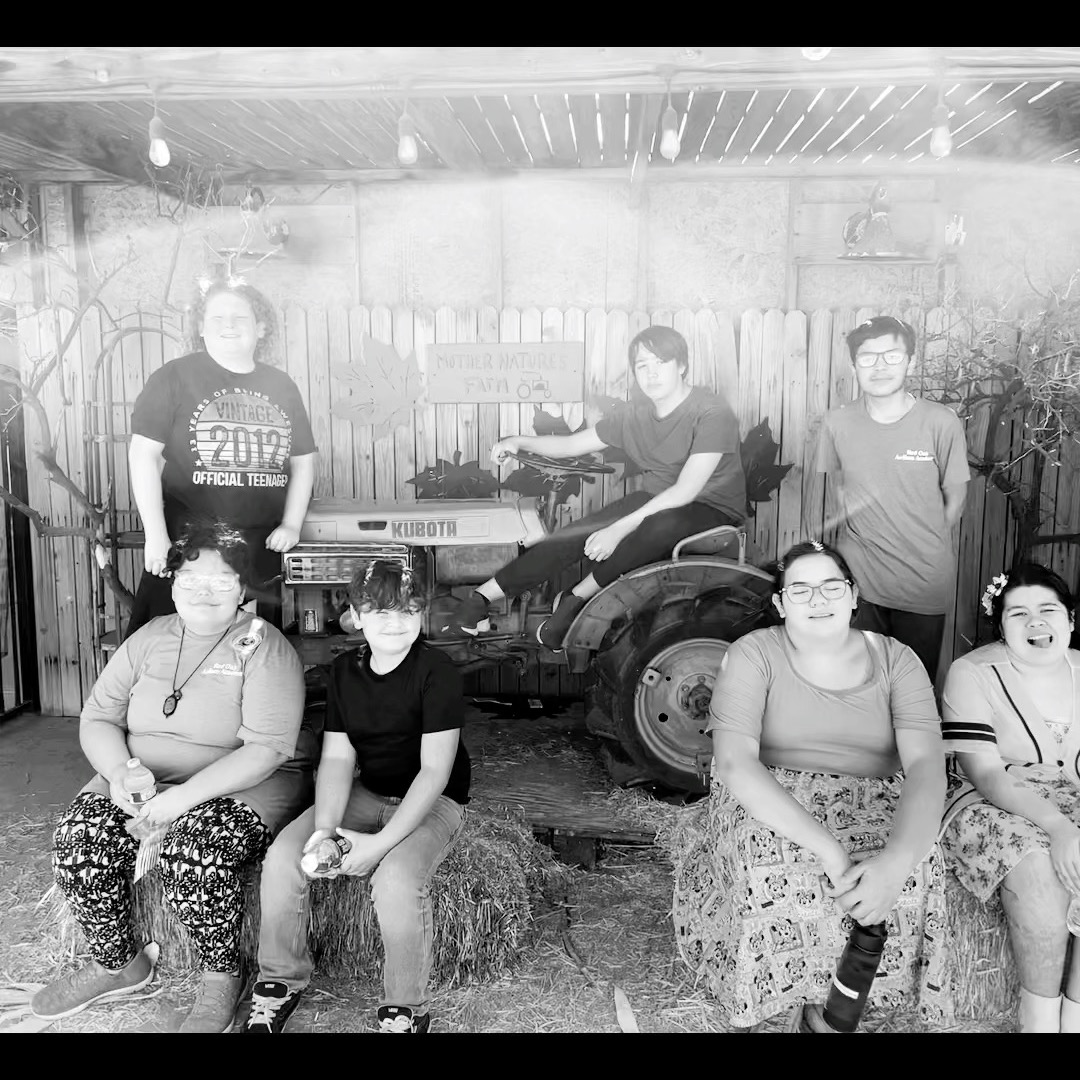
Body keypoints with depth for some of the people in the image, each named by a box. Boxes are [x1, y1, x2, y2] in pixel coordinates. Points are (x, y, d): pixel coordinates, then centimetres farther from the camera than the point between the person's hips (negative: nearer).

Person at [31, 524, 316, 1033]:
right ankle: (115, 963, 7)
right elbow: (97, 718, 7)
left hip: (242, 785, -5)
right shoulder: (150, 638, 9)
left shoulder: (263, 647, -9)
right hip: (143, 780, 6)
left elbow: (265, 750, -18)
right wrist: (120, 771, -14)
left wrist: (185, 796, -26)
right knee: (78, 837, -18)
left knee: (193, 851, -33)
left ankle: (221, 977, -5)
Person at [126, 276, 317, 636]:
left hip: (261, 549, 4)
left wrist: (291, 524, 3)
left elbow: (303, 461, 15)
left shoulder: (282, 386, 11)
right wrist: (155, 534, -11)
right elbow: (143, 454, -5)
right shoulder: (174, 378, -1)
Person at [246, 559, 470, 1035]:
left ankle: (405, 1010, -9)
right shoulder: (344, 670, 2)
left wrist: (380, 843, -27)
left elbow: (434, 770, -20)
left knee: (396, 879, -33)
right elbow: (337, 758, -2)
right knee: (282, 856, -16)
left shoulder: (437, 672, -17)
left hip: (433, 800, -5)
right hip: (366, 792, 5)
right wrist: (325, 827, -20)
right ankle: (281, 981, 7)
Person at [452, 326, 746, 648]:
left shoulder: (712, 413, -20)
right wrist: (520, 441, -6)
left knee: (662, 526, -40)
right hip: (656, 501, 6)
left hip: (712, 509, -5)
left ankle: (576, 597, -23)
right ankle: (483, 597, -12)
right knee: (573, 536, -16)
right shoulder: (634, 415, 1)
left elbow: (686, 490, -27)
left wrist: (620, 529, -33)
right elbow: (572, 444, 11)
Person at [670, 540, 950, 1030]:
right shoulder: (753, 654, -8)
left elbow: (926, 765, -14)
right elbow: (734, 763, -22)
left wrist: (899, 860, -36)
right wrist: (827, 849, -35)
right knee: (780, 870, -34)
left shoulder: (895, 660, -1)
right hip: (771, 808, -2)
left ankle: (821, 1002, -5)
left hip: (872, 808, 3)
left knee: (917, 867, -28)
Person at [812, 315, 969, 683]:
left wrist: (926, 549, 2)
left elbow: (954, 498, 0)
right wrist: (864, 542, 4)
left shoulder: (942, 423, -9)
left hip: (924, 582, -1)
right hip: (857, 579, 1)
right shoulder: (837, 423, -3)